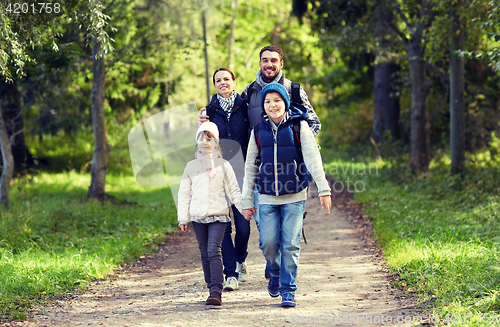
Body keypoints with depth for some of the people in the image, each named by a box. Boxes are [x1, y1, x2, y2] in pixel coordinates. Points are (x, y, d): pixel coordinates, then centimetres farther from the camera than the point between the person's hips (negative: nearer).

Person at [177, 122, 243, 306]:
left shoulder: (223, 165, 6)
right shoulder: (191, 166, 10)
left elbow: (233, 191, 8)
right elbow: (184, 194, 12)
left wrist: (244, 208, -4)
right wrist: (182, 218, 8)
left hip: (218, 215, -3)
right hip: (197, 216, 3)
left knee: (214, 251, -15)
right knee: (205, 253, 5)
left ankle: (216, 292, -19)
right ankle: (212, 289, 13)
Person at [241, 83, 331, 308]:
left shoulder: (298, 126, -1)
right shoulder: (258, 130, 6)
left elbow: (312, 158, -4)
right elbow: (250, 167, 11)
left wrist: (323, 189, -10)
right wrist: (246, 200, 10)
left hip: (294, 197, -2)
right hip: (267, 198, 2)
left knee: (290, 244, -5)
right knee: (268, 242, -5)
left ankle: (288, 289, 7)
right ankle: (275, 274, 25)